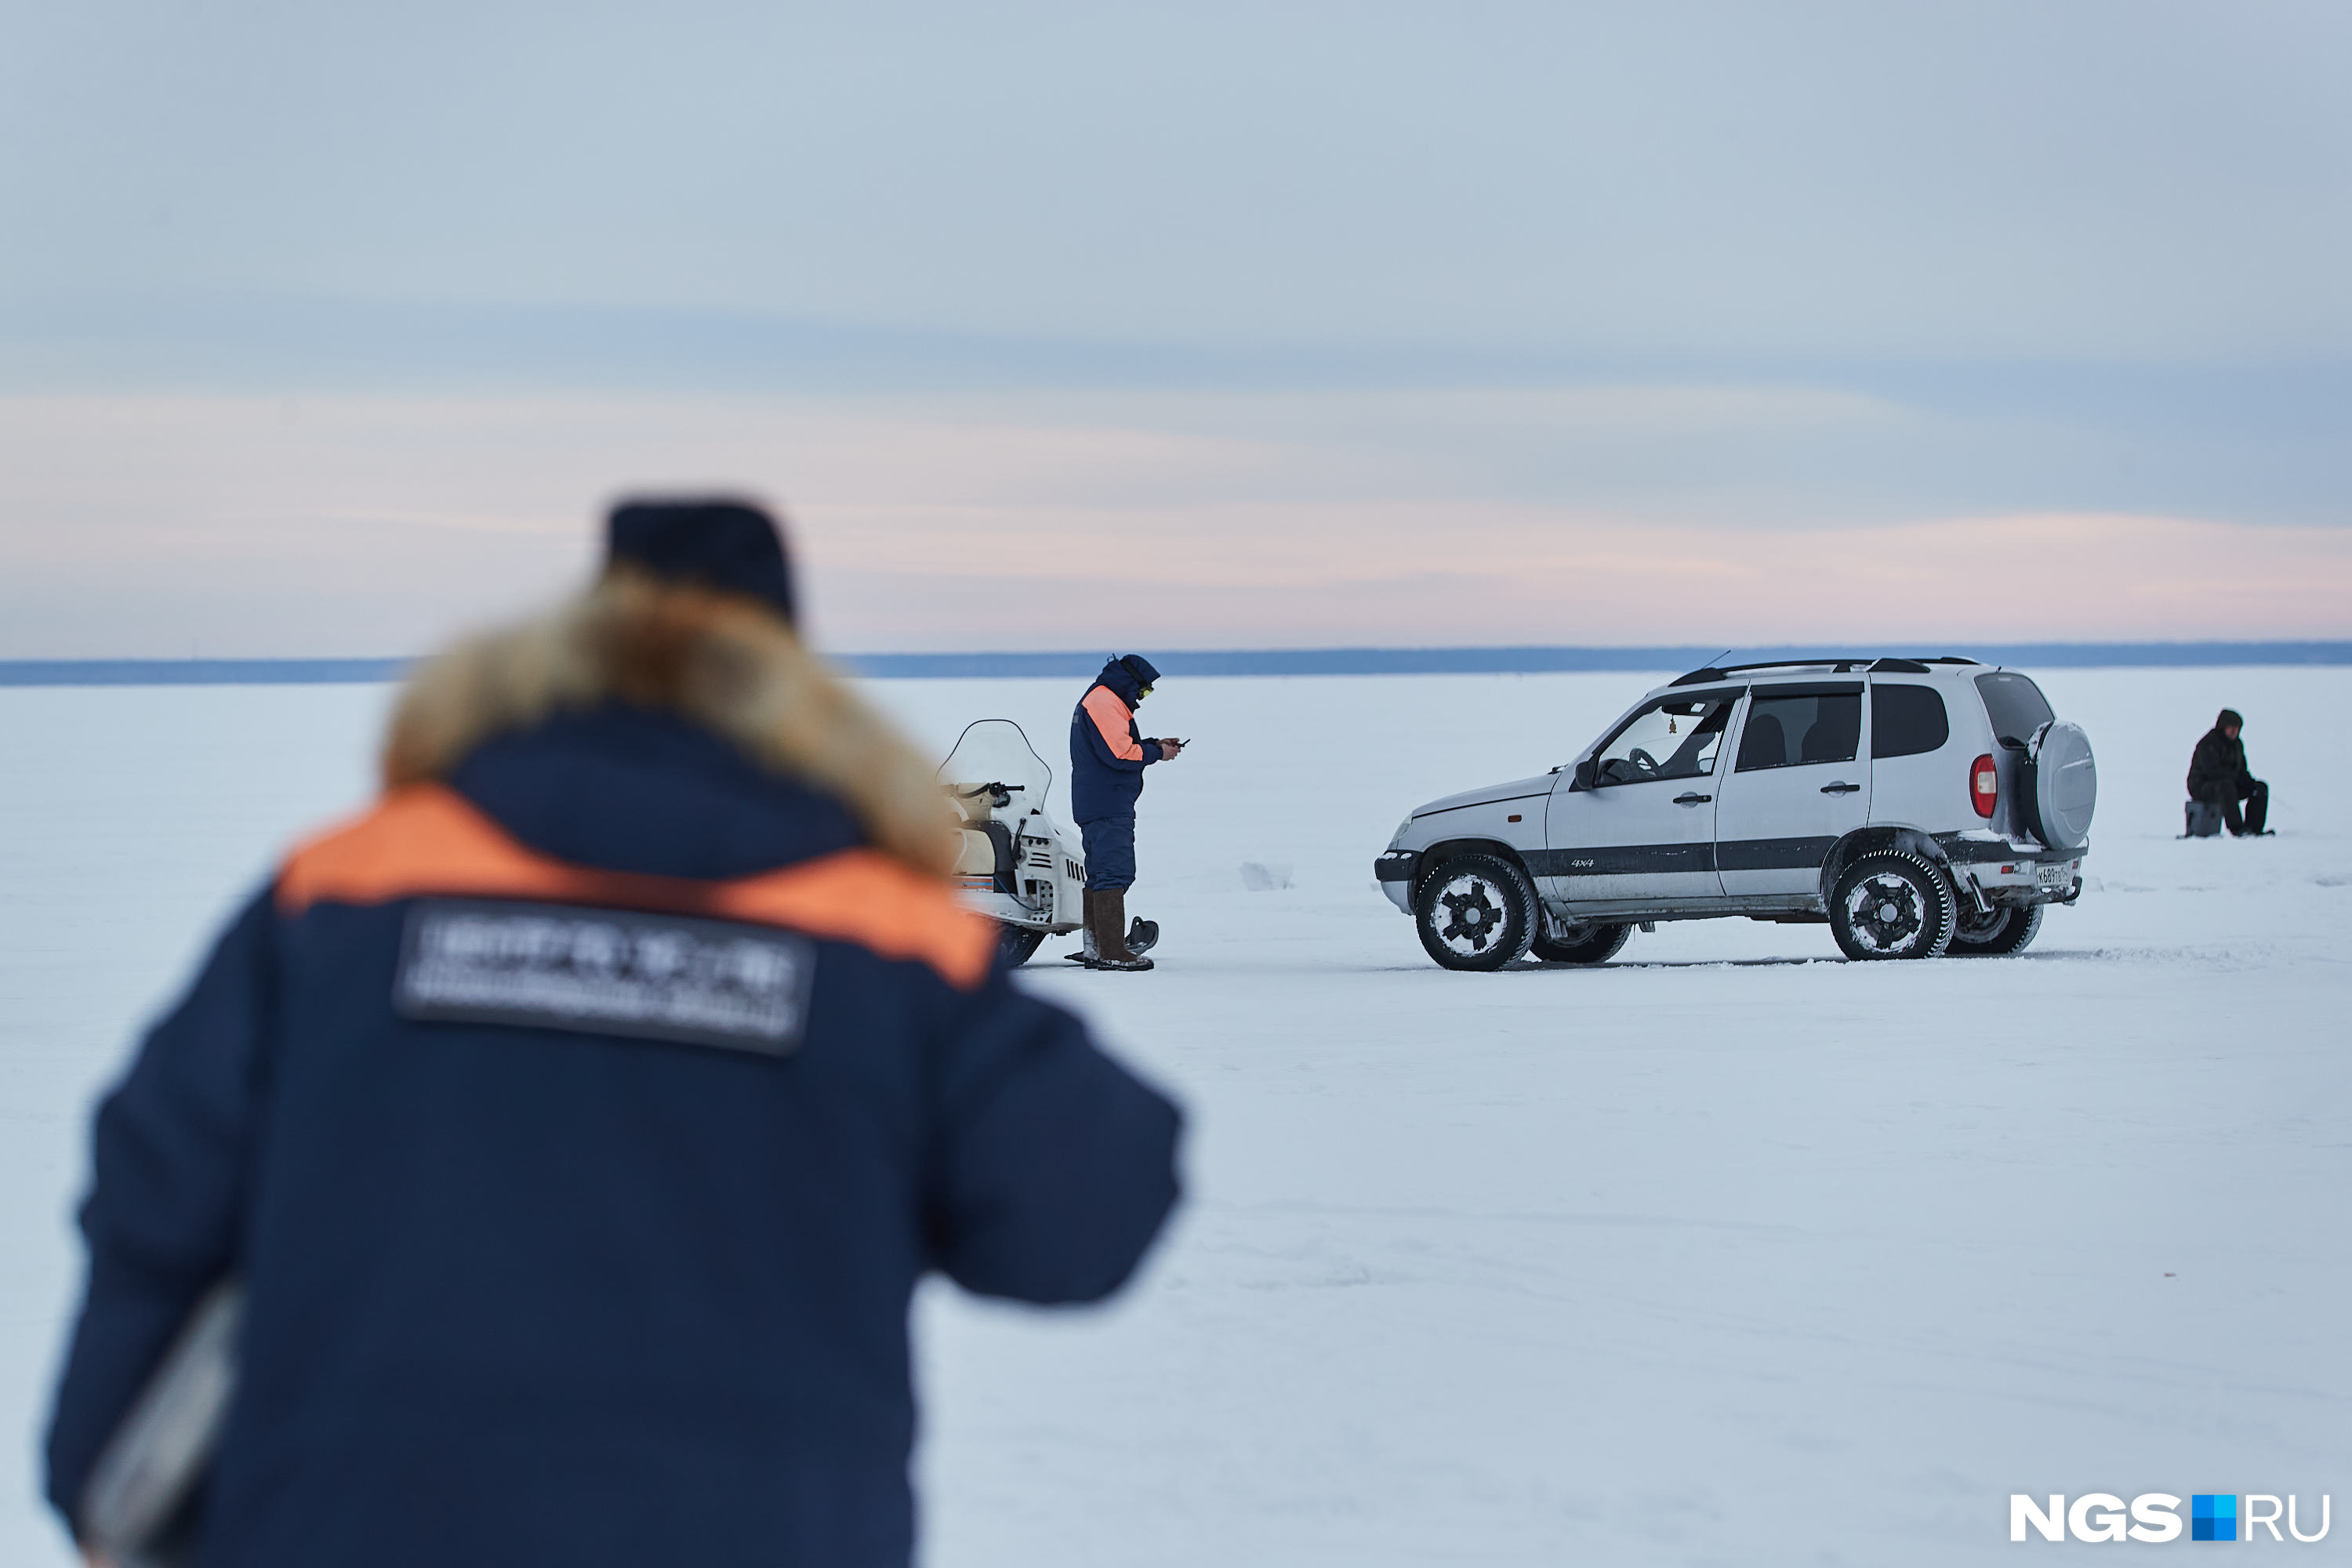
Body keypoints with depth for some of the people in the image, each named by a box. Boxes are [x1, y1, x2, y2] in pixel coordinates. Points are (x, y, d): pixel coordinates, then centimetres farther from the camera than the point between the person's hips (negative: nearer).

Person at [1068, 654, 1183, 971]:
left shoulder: (1101, 700, 22)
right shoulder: (1104, 702, -12)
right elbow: (1119, 754, -20)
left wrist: (1155, 744, 12)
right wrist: (1157, 753, -8)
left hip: (1095, 805, 11)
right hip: (1108, 806, -11)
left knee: (1100, 874, 14)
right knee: (1115, 873, -14)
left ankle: (1095, 947, 17)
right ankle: (1112, 952, -18)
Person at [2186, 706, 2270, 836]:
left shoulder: (2237, 744, 13)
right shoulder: (2208, 743, -15)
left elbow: (2242, 770, 17)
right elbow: (2212, 770, -25)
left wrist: (2251, 783, -4)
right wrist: (2235, 777, -23)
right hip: (2202, 786, -9)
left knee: (2261, 788, -3)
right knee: (2226, 786, -41)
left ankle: (2254, 829, -11)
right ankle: (2236, 829, -43)